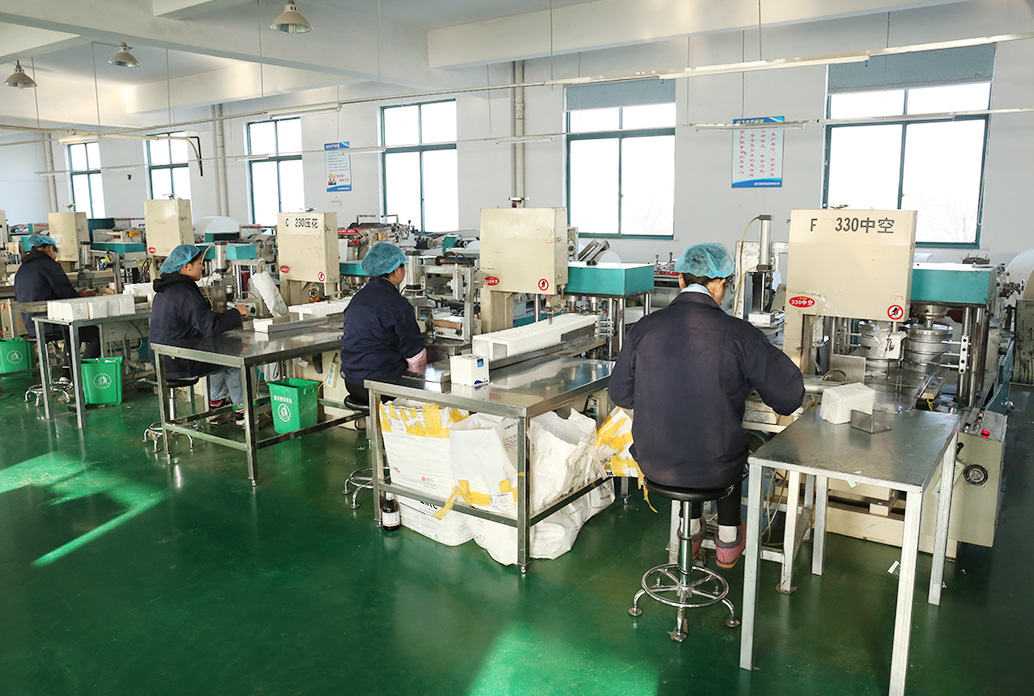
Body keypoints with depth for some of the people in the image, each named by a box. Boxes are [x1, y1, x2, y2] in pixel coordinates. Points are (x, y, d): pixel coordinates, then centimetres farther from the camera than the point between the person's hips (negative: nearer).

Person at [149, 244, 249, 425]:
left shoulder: (165, 289, 9)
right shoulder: (185, 293, -22)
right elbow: (211, 328, -26)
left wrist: (214, 314, 11)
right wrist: (236, 313, -13)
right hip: (180, 365, -10)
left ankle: (216, 404, 33)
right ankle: (241, 410, 17)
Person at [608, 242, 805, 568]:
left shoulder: (644, 328, -8)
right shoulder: (738, 333, -15)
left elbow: (620, 393, 5)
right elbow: (790, 395, -7)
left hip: (655, 465, 2)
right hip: (714, 470, -2)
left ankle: (692, 529, 51)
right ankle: (728, 541, 44)